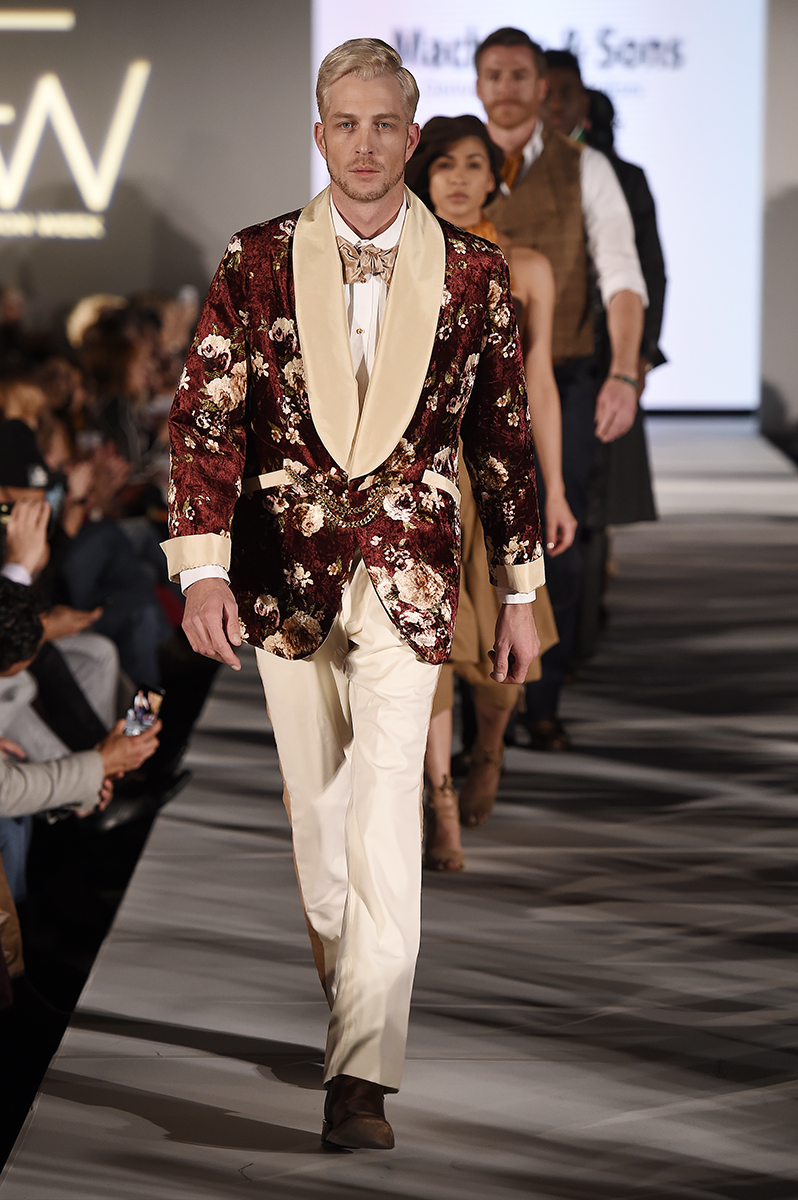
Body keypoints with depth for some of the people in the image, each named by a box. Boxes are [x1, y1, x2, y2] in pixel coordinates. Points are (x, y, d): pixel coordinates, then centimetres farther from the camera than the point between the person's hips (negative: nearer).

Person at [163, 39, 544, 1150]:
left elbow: (505, 437, 7)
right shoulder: (256, 264, 0)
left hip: (408, 578, -2)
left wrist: (521, 594, 8)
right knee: (316, 801, 14)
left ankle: (363, 1077, -13)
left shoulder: (474, 275, 1)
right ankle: (340, 967, 39)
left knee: (386, 817, -12)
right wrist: (203, 567, -19)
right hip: (286, 576, 2)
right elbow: (205, 417, -6)